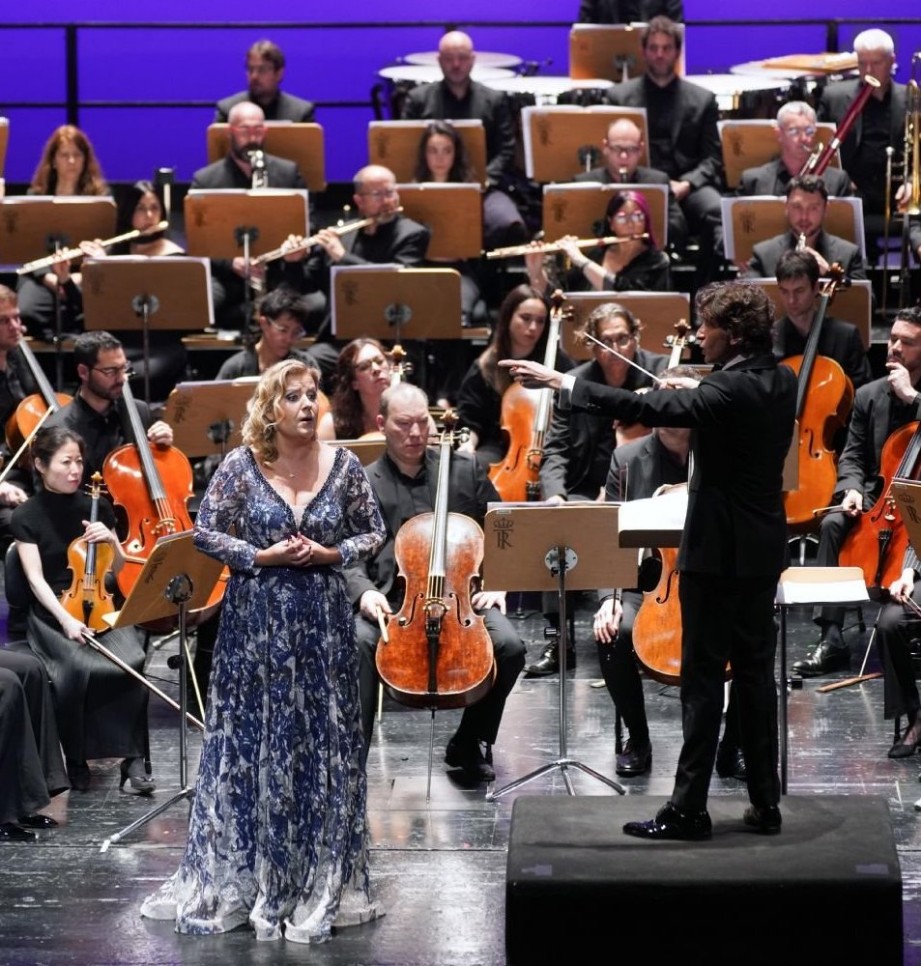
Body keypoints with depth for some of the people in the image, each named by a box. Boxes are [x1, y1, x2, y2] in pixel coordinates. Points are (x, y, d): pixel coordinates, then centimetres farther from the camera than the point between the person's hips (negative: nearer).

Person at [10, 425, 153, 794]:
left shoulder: (95, 508, 7)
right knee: (77, 669, -32)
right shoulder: (26, 517, -3)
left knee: (131, 660, -28)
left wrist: (111, 541, -8)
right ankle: (76, 760, -12)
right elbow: (36, 579, -9)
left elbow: (117, 569, 13)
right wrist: (65, 618, -24)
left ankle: (133, 758, -20)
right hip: (52, 615, -3)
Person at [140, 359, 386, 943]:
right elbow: (206, 534, 0)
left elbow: (373, 532, 9)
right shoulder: (241, 467, -4)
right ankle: (247, 878, 12)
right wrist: (262, 556, -12)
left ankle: (323, 881, 15)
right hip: (256, 622, -1)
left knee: (326, 743, 4)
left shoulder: (343, 466, 1)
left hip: (325, 621, 1)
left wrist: (330, 554, -9)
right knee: (253, 746, 2)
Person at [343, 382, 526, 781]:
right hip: (392, 601, -1)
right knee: (357, 643, -33)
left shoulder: (466, 470, 11)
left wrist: (496, 583, 1)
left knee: (509, 646, -25)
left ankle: (470, 745, -2)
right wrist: (364, 591, -15)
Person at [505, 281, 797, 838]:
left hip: (719, 553, -8)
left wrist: (559, 382, -21)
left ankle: (689, 809, 0)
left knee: (704, 678, -3)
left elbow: (645, 409, -25)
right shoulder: (783, 381, 4)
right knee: (756, 672, 12)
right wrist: (697, 391, 18)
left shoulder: (728, 391, -21)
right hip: (764, 551, 8)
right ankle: (766, 803, 15)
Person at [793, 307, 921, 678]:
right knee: (832, 524, -26)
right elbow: (852, 456, 9)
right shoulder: (869, 396, 9)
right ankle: (831, 637, -26)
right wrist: (852, 490, -11)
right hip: (876, 499, 4)